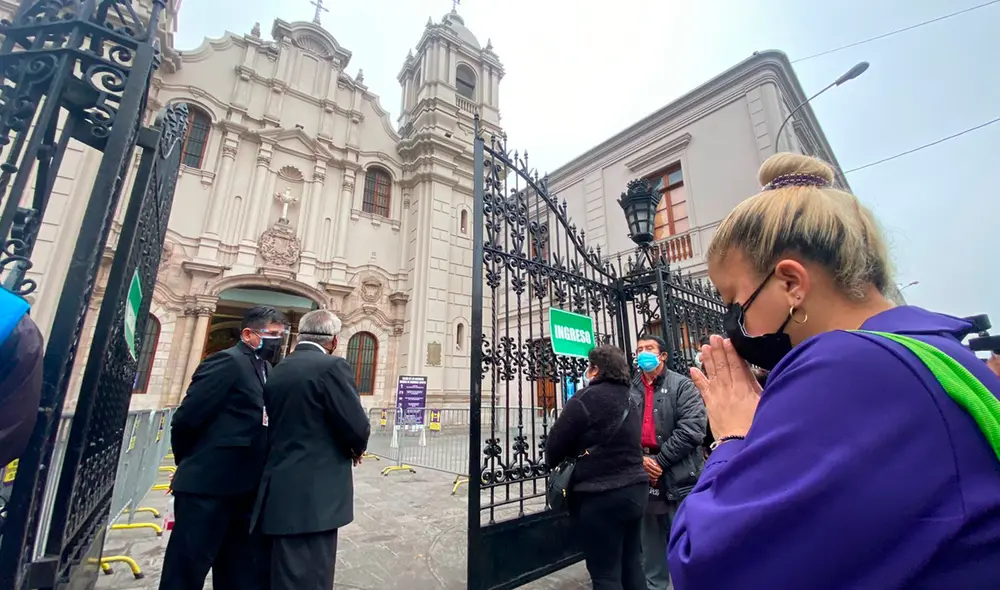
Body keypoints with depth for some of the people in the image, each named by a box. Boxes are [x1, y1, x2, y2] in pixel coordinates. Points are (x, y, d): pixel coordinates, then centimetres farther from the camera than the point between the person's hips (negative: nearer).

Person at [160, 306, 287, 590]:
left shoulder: (266, 370, 10)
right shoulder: (228, 361, -16)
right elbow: (185, 419, -16)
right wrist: (192, 467, -2)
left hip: (243, 489, 8)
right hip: (208, 486, -8)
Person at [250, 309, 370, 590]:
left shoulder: (278, 370, 10)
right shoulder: (332, 366, -15)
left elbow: (281, 424, 13)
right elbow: (357, 427, -19)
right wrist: (357, 448, 5)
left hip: (279, 493, 9)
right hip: (312, 496, -8)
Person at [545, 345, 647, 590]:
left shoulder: (586, 398, -17)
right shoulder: (630, 400, 7)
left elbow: (556, 442, -12)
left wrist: (552, 463, 9)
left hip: (601, 496, -8)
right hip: (635, 490, 8)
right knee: (632, 566, 21)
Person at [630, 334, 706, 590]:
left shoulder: (682, 385, -4)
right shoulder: (629, 390, 3)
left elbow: (692, 429, -14)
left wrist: (659, 460, -15)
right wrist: (639, 458, -10)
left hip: (679, 477, -3)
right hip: (643, 476, 3)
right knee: (650, 540, 18)